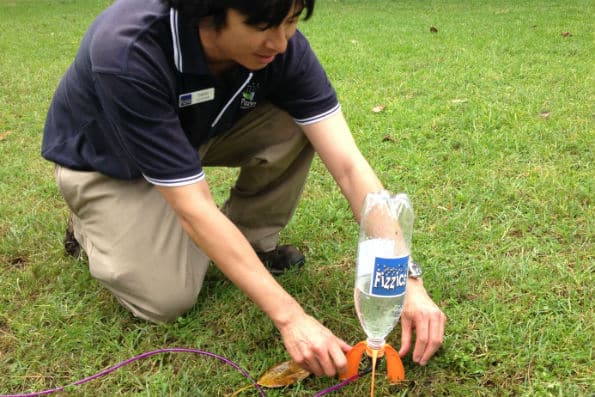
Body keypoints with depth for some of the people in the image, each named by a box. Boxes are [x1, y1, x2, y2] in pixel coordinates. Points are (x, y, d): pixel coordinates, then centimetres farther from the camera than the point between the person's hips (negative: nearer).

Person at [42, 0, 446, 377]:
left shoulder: (279, 43, -26)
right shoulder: (128, 53, -41)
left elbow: (348, 165, -28)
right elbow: (194, 207, -39)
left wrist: (408, 280, -34)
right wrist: (290, 317, -39)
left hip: (196, 131, 4)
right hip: (108, 162, -3)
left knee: (294, 127, -23)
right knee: (168, 298, -17)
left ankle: (252, 244, 0)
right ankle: (94, 225, 11)